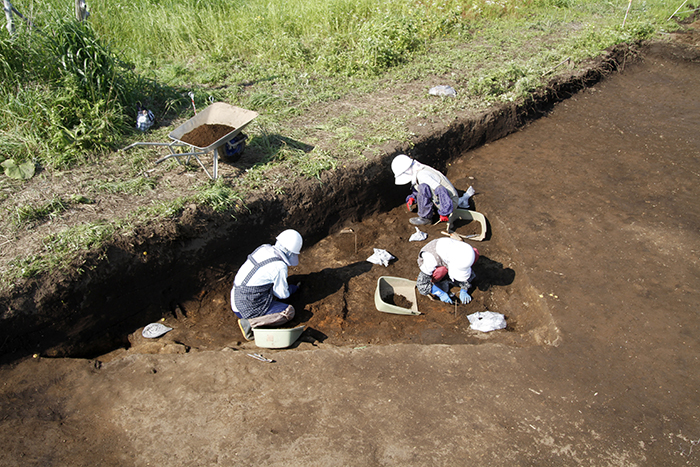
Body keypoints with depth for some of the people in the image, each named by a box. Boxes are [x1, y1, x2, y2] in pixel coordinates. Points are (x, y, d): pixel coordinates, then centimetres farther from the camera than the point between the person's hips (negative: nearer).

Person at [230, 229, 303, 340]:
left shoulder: (263, 248, 3)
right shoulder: (279, 267, -18)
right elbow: (283, 294, -4)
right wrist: (293, 288, 17)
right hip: (249, 308, -9)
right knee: (289, 312, -6)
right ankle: (250, 323, -16)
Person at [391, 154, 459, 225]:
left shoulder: (422, 175, -26)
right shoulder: (415, 173, 3)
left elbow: (441, 191, -33)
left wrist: (444, 213, -31)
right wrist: (412, 198, 0)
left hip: (450, 203, -10)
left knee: (423, 187, -29)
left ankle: (426, 217, -15)